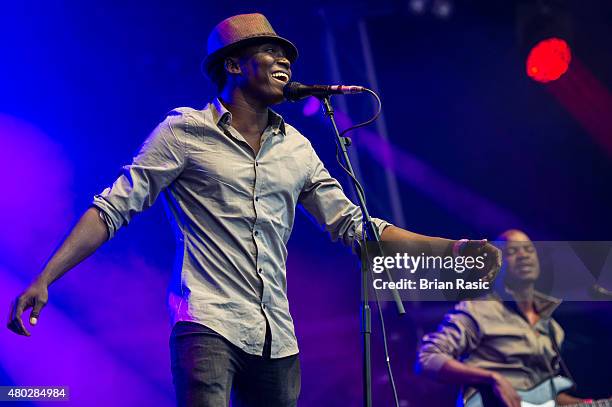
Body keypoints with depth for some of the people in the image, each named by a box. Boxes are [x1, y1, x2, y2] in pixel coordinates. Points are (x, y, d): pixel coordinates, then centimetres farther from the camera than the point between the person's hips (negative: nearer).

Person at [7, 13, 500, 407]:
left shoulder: (296, 148, 16)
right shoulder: (186, 130, 2)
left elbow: (353, 224, 18)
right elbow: (113, 209, -1)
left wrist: (454, 249, 10)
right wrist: (44, 280, -12)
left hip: (277, 338, 6)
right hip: (209, 324, -5)